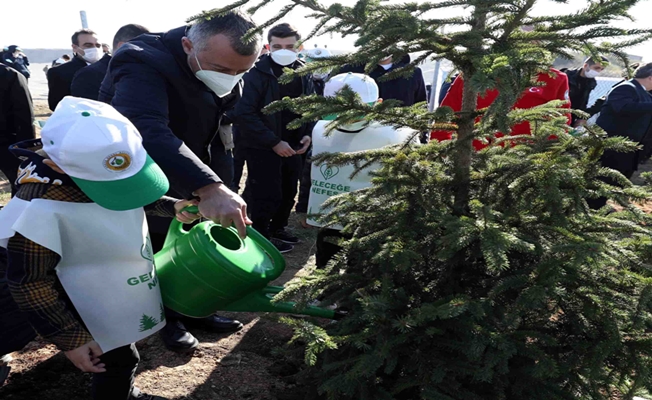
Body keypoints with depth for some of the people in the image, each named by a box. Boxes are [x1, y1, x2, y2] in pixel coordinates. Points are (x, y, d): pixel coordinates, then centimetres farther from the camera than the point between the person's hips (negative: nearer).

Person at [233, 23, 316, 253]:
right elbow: (244, 114, -21)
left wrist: (307, 134, -3)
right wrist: (273, 142, -22)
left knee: (289, 192, 15)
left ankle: (278, 229, 36)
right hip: (262, 146, -6)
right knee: (268, 195, 0)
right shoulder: (258, 73, -15)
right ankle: (261, 238, 20)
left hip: (292, 145, 6)